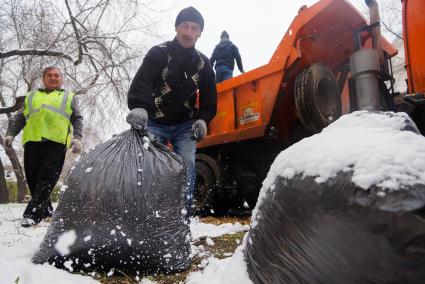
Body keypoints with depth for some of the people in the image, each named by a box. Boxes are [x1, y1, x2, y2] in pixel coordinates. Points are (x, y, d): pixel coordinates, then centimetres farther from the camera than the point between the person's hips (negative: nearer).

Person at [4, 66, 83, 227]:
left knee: (47, 179, -11)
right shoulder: (31, 96, 28)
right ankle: (46, 209, 16)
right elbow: (20, 118, 22)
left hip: (56, 142, -3)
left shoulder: (69, 97, 21)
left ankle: (32, 214, -10)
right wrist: (11, 134, 5)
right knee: (33, 178, 2)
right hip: (32, 141, 3)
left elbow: (77, 119, 10)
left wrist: (77, 137, -6)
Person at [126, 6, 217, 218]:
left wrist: (203, 120, -10)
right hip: (155, 122, -2)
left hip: (185, 125, 2)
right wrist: (138, 108, -43)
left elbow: (209, 96, 8)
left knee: (187, 165, -10)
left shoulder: (203, 63, 3)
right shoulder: (158, 53, -8)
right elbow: (141, 82, -23)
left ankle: (183, 215, -3)